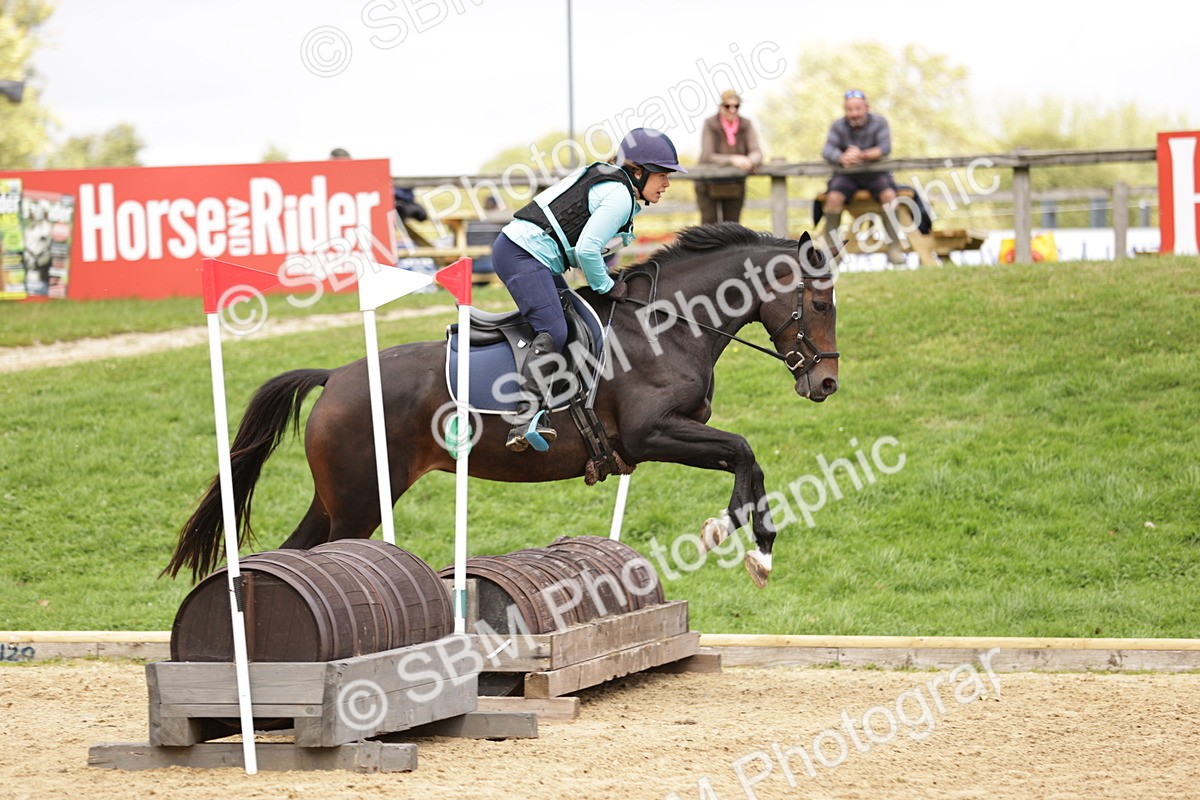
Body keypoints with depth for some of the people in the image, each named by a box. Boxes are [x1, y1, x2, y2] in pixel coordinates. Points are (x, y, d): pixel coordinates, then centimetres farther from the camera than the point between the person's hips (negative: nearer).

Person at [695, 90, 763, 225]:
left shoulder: (746, 125, -7)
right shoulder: (710, 125, -16)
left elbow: (757, 153, -15)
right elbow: (707, 157, -23)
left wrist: (750, 161, -41)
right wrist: (732, 160, -39)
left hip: (735, 186, 3)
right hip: (710, 185, -3)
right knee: (709, 223, -7)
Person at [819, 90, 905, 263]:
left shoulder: (879, 123, -3)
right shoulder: (838, 126, 0)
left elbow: (885, 148, -18)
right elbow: (827, 151, -14)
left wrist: (862, 155, -36)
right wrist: (842, 158, -38)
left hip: (875, 172, 0)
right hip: (847, 175, 1)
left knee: (889, 195, -28)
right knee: (833, 197, -27)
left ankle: (894, 247, -20)